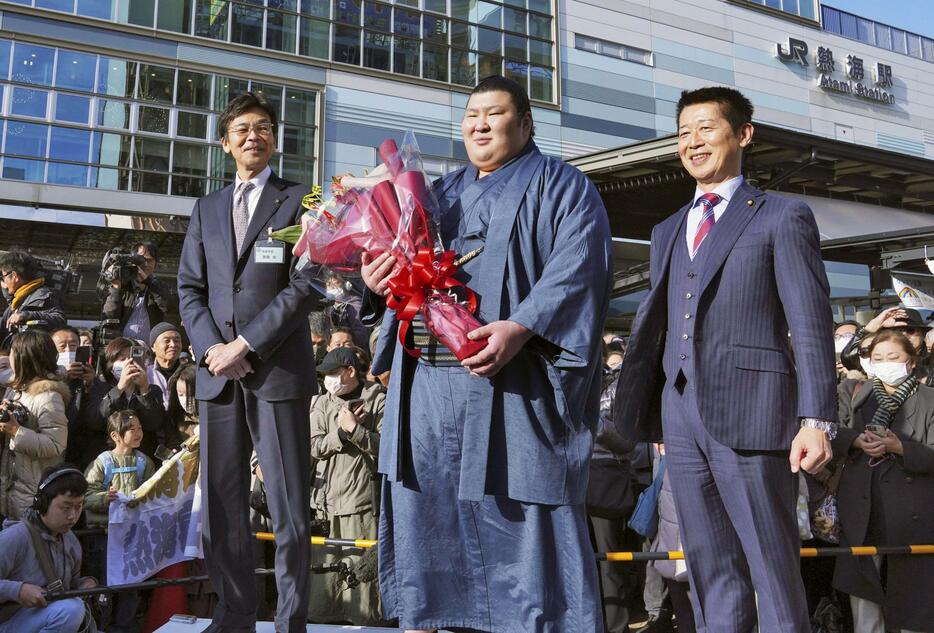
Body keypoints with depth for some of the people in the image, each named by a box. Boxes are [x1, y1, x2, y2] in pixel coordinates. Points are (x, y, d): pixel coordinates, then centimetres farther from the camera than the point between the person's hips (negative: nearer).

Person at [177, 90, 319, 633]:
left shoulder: (298, 201, 6)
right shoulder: (207, 209, 20)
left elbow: (307, 283, -4)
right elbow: (190, 288, 15)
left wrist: (247, 344, -11)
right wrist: (210, 347, -4)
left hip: (279, 369, -4)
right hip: (217, 371, 5)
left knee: (289, 504, -2)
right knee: (223, 503, 6)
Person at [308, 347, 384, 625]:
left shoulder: (377, 400, 3)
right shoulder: (321, 404, 15)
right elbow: (314, 447, 4)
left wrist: (354, 428, -15)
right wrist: (341, 431, -10)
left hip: (361, 501, -4)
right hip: (326, 500, 4)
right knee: (323, 563, 5)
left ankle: (365, 620, 6)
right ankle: (319, 616, 15)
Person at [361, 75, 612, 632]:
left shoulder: (561, 186, 4)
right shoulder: (442, 192, 23)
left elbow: (579, 267, -12)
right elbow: (405, 262, 21)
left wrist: (522, 326, -27)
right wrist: (378, 281, -4)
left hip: (509, 387, -6)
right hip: (425, 382, 6)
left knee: (522, 521, -4)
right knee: (422, 510, 9)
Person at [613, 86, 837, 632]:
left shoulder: (783, 217, 3)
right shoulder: (668, 232, 20)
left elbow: (810, 323, -4)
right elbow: (653, 324, 16)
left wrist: (817, 419, -13)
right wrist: (642, 412, 8)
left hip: (750, 412, -5)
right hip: (681, 417, 5)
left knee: (774, 572, 2)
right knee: (711, 574, 12)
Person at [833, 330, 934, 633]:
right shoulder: (854, 393, 12)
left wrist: (899, 447, -21)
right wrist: (857, 441, -17)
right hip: (862, 507, 2)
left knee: (908, 588, 4)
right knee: (861, 581, 5)